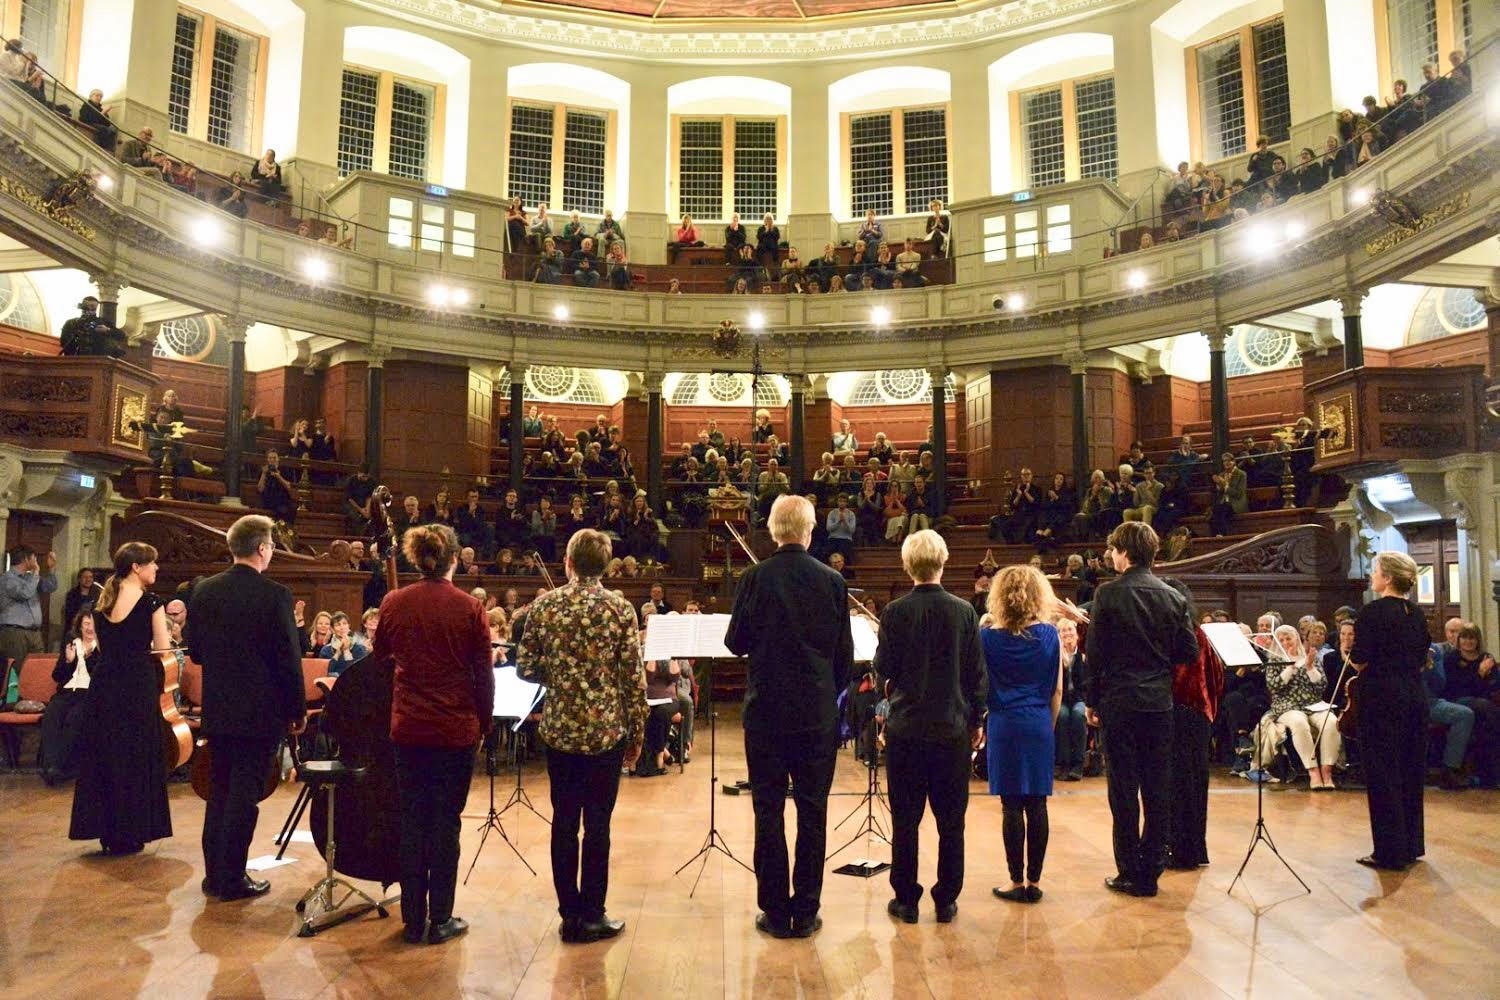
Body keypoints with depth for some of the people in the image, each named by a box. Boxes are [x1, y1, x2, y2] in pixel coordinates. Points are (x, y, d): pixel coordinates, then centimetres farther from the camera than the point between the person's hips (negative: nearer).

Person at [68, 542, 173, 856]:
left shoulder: (103, 601, 8)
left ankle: (107, 830, 19)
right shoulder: (150, 601, -10)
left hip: (103, 682, 6)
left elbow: (104, 645, 15)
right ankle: (128, 833, 10)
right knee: (135, 755, 4)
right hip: (138, 685, -6)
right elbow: (163, 649, -8)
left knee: (104, 753, 12)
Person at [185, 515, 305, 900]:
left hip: (217, 710, 6)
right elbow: (290, 660, -14)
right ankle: (232, 879, 9)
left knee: (219, 791, 17)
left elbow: (195, 651, 9)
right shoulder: (274, 595, -16)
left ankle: (214, 874, 24)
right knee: (244, 795, 2)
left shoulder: (204, 591, 1)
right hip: (260, 712, -6)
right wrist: (298, 710, -4)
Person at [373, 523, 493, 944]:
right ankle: (440, 920, 15)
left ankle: (413, 920, 19)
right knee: (446, 822, 7)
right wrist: (483, 723, 7)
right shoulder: (469, 608, -10)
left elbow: (380, 658, 13)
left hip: (408, 728, 3)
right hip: (456, 731, -2)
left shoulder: (393, 603, -2)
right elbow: (484, 674, -5)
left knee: (412, 821, 12)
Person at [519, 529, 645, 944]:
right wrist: (637, 733, 2)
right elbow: (633, 677, -8)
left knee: (564, 823, 11)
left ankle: (570, 914, 20)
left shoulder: (544, 605, -2)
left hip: (559, 730, 2)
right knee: (597, 825, 6)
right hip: (606, 731, -2)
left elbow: (526, 668, 1)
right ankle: (591, 917, 15)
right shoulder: (619, 608, -8)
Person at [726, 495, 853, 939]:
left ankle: (775, 912, 14)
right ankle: (806, 912, 16)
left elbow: (735, 643, -2)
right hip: (817, 714, 1)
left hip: (766, 711, -1)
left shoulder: (755, 579, -9)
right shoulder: (832, 581, -5)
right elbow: (845, 653, 1)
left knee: (769, 811, 8)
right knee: (812, 812, 10)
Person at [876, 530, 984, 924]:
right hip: (952, 727, 1)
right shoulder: (964, 611, -5)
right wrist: (976, 721, 11)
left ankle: (906, 900, 15)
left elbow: (883, 668, -4)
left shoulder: (895, 611, -9)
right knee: (951, 820, 11)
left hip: (905, 727, -1)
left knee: (905, 818, 8)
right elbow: (976, 672, 0)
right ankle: (946, 901, 18)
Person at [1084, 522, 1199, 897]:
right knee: (1157, 789, 10)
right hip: (1160, 704, 4)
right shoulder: (1172, 597, 3)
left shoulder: (1108, 594, -9)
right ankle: (1150, 872, 17)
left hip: (1120, 702, -4)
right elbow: (1190, 651, 6)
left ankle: (1130, 873, 10)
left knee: (1124, 789, 4)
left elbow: (1096, 652, -9)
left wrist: (1091, 700, 0)